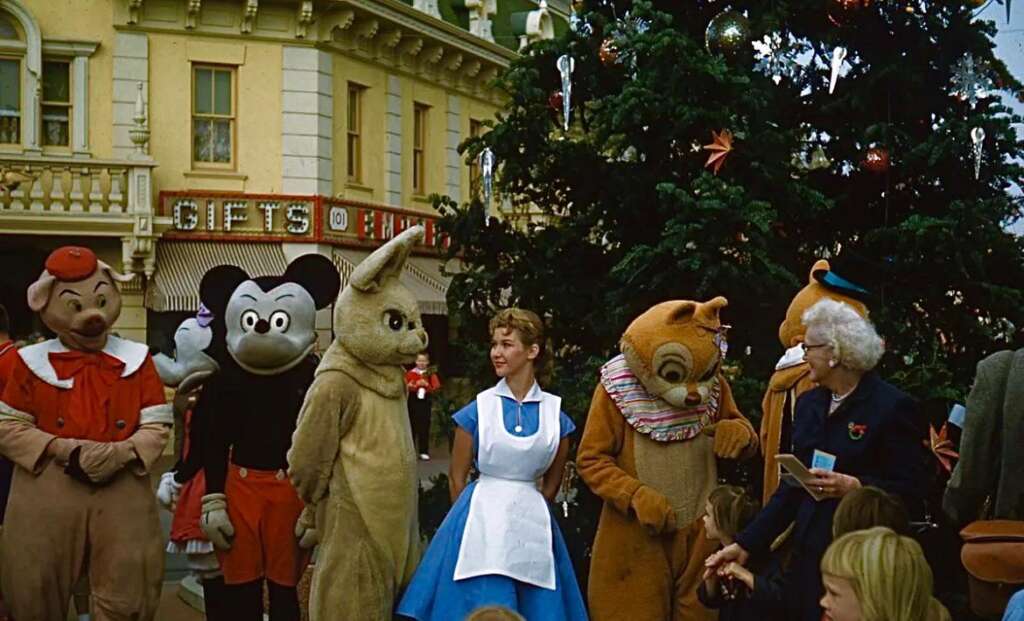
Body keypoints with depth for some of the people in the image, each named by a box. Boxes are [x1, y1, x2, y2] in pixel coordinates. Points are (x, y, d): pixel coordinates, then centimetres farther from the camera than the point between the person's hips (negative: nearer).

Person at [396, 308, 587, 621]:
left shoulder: (555, 413, -1)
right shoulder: (478, 408, -4)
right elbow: (456, 477, 4)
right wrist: (472, 517, 10)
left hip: (532, 522, 2)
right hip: (482, 519, -1)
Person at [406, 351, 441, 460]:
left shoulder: (431, 374, 5)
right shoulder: (411, 373, 3)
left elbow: (436, 388, -2)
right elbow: (406, 387, -4)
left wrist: (427, 385, -18)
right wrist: (416, 385, -20)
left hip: (425, 402, 0)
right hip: (413, 402, 0)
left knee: (424, 427, -1)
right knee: (412, 426, 1)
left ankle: (424, 452, 2)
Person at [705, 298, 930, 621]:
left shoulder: (892, 406, -10)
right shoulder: (808, 403, 10)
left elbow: (913, 488, -10)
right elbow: (793, 485, 10)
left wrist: (855, 487, -25)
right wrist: (745, 543, 4)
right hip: (809, 555, 6)